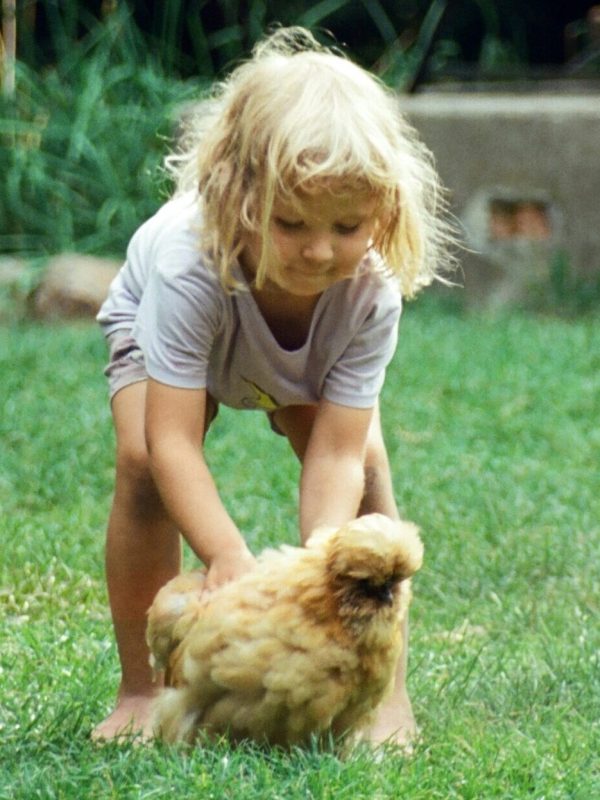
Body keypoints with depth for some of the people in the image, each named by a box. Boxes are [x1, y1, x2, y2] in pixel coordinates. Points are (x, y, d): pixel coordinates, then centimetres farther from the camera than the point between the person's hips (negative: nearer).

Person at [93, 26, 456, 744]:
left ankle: (385, 686, -6)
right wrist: (228, 557, -58)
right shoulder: (190, 261, -47)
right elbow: (173, 442, -46)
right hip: (160, 327, -2)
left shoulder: (371, 293, -38)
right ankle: (140, 690, -11)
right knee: (141, 461, -26)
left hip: (306, 359, 2)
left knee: (365, 470, -20)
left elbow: (337, 456, -38)